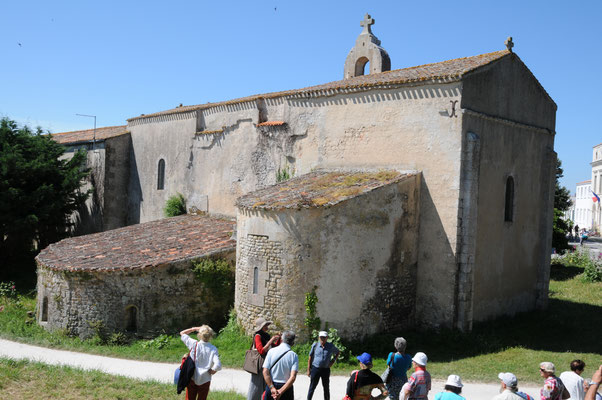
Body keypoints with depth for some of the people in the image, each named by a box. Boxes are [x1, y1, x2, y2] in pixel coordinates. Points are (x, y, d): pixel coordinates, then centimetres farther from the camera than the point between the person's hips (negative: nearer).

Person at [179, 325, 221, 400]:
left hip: (192, 378, 1)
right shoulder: (213, 349, -13)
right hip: (204, 380, -1)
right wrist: (212, 371, -5)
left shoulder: (194, 344, -10)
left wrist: (195, 329, 5)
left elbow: (182, 333, 5)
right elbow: (218, 366, -24)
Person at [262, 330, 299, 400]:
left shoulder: (271, 351, -3)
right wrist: (281, 391, -17)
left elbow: (265, 372, -10)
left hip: (271, 385, 1)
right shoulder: (293, 355, -6)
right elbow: (293, 377, -16)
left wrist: (272, 388, -13)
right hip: (286, 387, -1)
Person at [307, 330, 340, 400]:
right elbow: (310, 358, 2)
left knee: (326, 388, 10)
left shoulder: (331, 346, -2)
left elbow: (338, 352, 18)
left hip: (326, 370, 1)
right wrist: (308, 370, 0)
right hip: (315, 368, -1)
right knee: (312, 388, 1)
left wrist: (333, 360, 3)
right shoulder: (315, 345, -4)